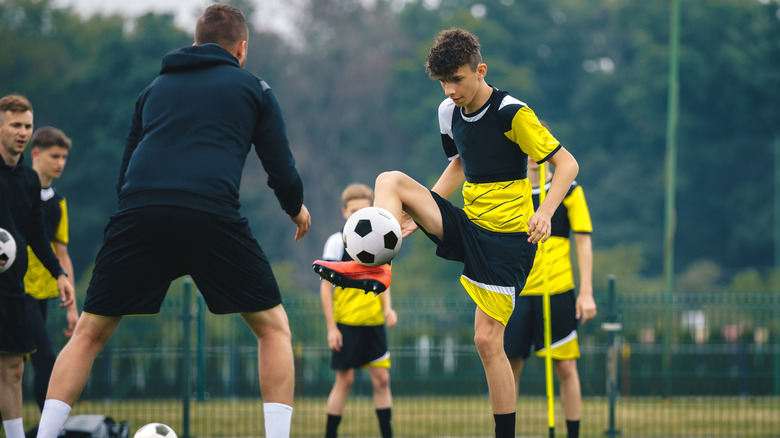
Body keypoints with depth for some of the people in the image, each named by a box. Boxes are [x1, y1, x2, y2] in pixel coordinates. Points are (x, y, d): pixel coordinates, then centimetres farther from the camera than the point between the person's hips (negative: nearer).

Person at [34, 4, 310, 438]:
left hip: (137, 214, 3)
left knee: (89, 333, 14)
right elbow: (283, 172, 16)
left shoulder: (156, 88, 28)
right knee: (273, 326, 13)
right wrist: (297, 208, 36)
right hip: (211, 215, -3)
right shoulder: (253, 88, 19)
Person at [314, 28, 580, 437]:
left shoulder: (511, 113, -17)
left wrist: (544, 212, -33)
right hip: (466, 228, 7)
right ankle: (374, 267, -23)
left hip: (508, 240, -7)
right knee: (390, 181, -8)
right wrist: (422, 210, 11)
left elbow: (567, 164, -16)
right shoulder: (450, 113, 4)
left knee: (488, 340, -11)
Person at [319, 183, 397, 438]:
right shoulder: (337, 243, -4)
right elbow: (326, 286, -5)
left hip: (374, 322, 4)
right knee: (345, 379, -3)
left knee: (381, 378, 1)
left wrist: (387, 308, -1)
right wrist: (331, 327, -9)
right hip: (346, 323, -4)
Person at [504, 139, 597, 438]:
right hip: (517, 294, 2)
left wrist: (586, 293, -4)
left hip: (558, 293, -2)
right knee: (507, 368, -1)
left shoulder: (568, 190, 2)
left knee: (566, 368, -1)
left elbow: (583, 242, 1)